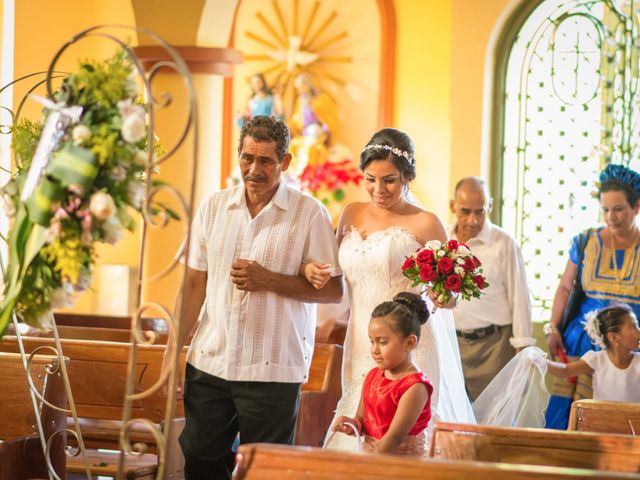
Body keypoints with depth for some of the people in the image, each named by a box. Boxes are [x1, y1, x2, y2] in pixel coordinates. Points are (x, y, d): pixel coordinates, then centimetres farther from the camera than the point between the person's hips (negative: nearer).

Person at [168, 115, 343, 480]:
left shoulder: (309, 213, -4)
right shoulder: (214, 207, 7)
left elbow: (333, 289, -5)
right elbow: (195, 283, 9)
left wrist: (269, 280, -15)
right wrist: (174, 349, 4)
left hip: (273, 368, -4)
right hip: (209, 363, 4)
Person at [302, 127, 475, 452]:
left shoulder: (424, 224, -4)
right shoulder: (351, 215, 11)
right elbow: (335, 273, 25)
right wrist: (309, 270, 3)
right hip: (359, 347, 5)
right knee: (353, 434, 3)